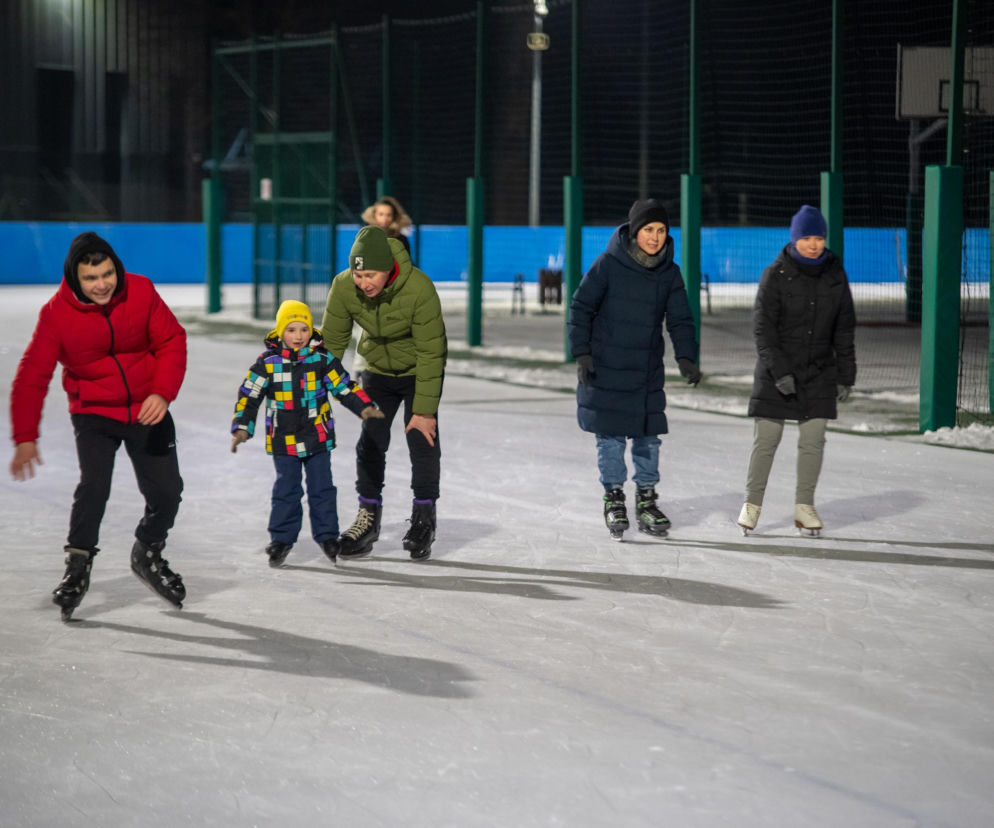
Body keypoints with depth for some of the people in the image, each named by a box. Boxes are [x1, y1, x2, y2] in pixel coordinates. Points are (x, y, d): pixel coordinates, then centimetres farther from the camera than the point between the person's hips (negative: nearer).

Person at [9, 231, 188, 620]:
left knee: (166, 491, 2)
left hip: (147, 410, 2)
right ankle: (78, 568, -4)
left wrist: (163, 393, -21)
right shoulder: (57, 313, -16)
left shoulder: (141, 292, -13)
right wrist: (25, 438, -18)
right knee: (93, 486, -22)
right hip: (93, 413, -2)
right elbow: (32, 376, -13)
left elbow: (171, 341, -6)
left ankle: (148, 555, 31)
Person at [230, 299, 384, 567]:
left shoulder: (322, 359, -2)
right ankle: (281, 538, 16)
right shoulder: (268, 362, -5)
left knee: (322, 488, 6)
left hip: (318, 437, 1)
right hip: (283, 441, -1)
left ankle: (327, 535, 19)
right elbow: (249, 396, -1)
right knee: (286, 489, 4)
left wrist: (364, 407, -7)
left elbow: (344, 386, 4)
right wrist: (242, 427, -7)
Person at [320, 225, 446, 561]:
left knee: (422, 441, -8)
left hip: (419, 370, -3)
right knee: (371, 443, 1)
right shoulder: (343, 286, -25)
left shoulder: (419, 289, -34)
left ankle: (424, 519, 10)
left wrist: (425, 410, -23)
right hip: (378, 369, 3)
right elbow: (331, 341, -10)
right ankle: (368, 517, 17)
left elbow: (431, 352, -26)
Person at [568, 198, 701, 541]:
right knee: (610, 436, 0)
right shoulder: (608, 264, -11)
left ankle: (646, 500, 18)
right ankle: (614, 498, 15)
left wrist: (686, 357, -14)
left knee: (648, 436, 5)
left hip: (647, 372, 3)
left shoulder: (669, 273, 1)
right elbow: (581, 307, -5)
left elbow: (680, 320, 1)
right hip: (605, 369, -3)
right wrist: (582, 353, -10)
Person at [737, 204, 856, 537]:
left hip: (819, 372, 3)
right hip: (776, 371, -3)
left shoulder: (835, 275, 3)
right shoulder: (775, 275, -8)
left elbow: (845, 329, 8)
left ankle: (804, 506, 12)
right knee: (766, 439, -3)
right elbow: (763, 328, -10)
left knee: (813, 440, 2)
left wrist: (845, 375, 5)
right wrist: (779, 371, -18)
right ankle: (752, 503, 9)